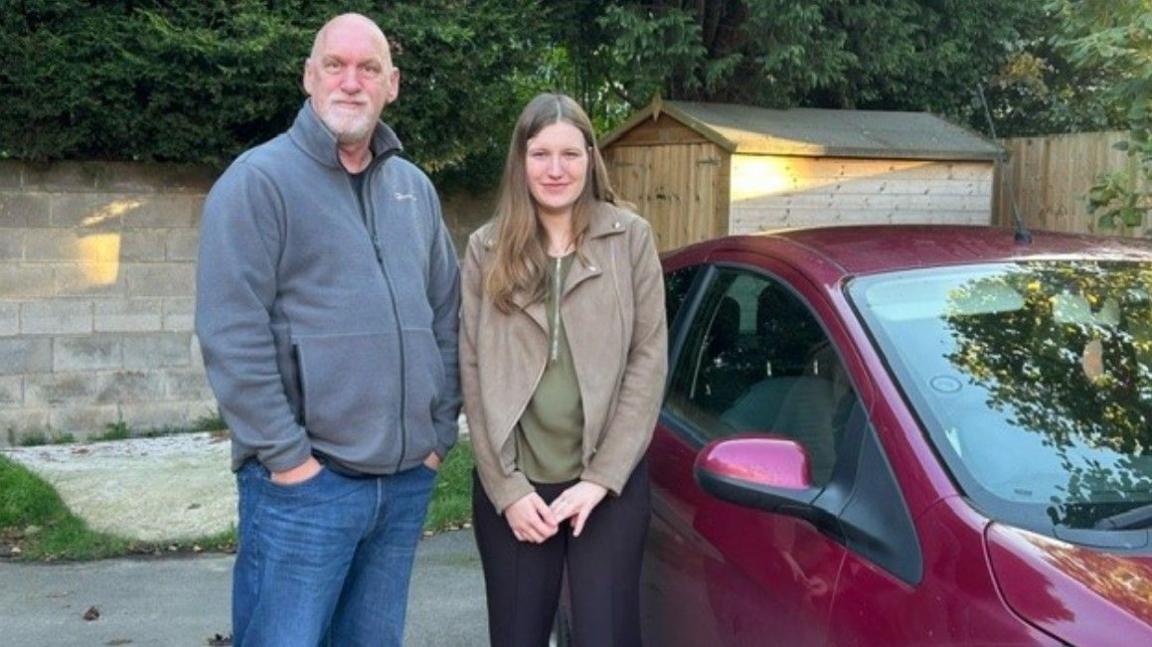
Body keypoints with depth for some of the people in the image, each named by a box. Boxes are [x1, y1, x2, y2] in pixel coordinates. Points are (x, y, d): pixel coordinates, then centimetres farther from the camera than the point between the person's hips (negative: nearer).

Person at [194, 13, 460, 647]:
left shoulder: (414, 188, 13)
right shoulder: (259, 179, -7)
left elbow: (446, 316, 17)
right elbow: (231, 334, -13)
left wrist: (439, 431, 10)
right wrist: (286, 455, -15)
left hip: (407, 479, 6)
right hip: (305, 480, -6)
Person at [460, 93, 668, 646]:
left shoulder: (630, 237, 1)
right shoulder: (487, 249, 5)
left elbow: (649, 360, -2)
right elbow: (474, 373, 2)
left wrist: (601, 478, -8)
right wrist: (505, 486, -6)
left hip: (610, 482, -1)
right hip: (511, 485, 2)